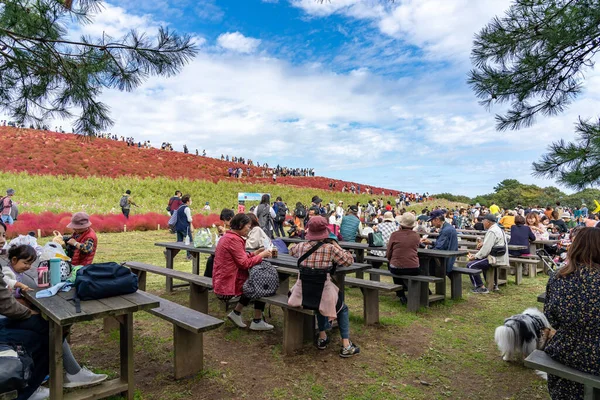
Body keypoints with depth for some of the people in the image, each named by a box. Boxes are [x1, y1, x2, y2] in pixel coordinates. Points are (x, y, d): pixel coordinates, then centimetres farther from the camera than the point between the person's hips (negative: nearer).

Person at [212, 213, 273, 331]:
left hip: (222, 281, 10)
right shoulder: (233, 239, -20)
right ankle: (257, 322, 13)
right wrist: (261, 255, -9)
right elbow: (245, 263, -21)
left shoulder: (227, 236, 11)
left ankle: (236, 313, 21)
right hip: (228, 285, -10)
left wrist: (254, 254, 4)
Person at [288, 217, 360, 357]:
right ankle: (346, 346, 20)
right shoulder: (331, 248, -11)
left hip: (302, 294, 3)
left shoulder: (301, 246, 1)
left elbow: (291, 251, 24)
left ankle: (322, 338, 40)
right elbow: (349, 260, 0)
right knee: (343, 309, 28)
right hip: (322, 294, -3)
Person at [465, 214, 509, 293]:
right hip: (500, 258, 11)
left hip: (496, 259, -11)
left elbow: (486, 249, -22)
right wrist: (483, 244, 10)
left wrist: (474, 257, -14)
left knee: (470, 265, -16)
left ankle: (481, 287, -11)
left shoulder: (492, 231, -18)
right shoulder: (498, 229, 15)